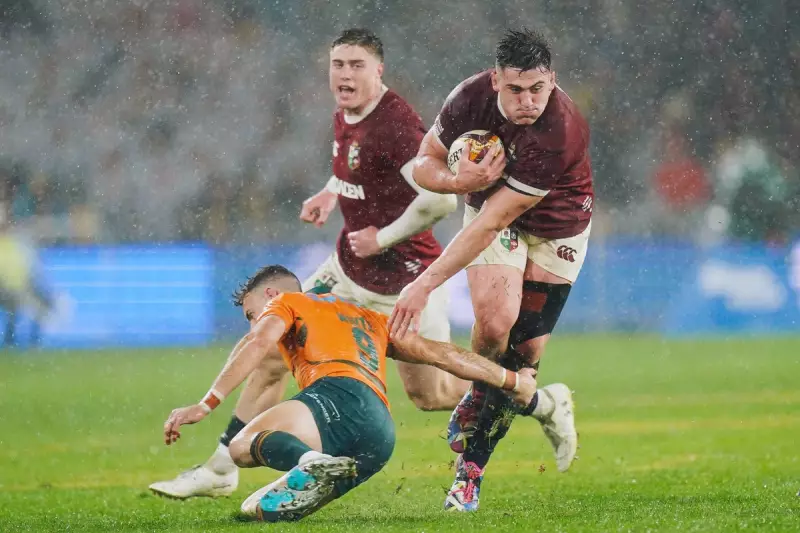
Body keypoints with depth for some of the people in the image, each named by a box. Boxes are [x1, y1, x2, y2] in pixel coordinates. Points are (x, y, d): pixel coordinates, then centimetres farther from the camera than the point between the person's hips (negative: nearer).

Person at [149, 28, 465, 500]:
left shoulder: (397, 123, -23)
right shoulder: (344, 118, 5)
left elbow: (441, 197, -30)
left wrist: (381, 239, -20)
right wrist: (331, 193, 8)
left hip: (404, 282, -8)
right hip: (350, 270, 9)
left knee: (432, 395, 0)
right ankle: (221, 470, 12)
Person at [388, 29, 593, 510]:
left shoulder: (561, 133, -38)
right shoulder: (470, 98, -24)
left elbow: (491, 223, -37)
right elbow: (425, 163, -7)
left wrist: (425, 285, -36)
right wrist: (460, 180, -32)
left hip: (557, 226, -2)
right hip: (491, 204, 2)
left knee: (525, 351, -6)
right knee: (496, 318, -23)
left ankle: (472, 465, 12)